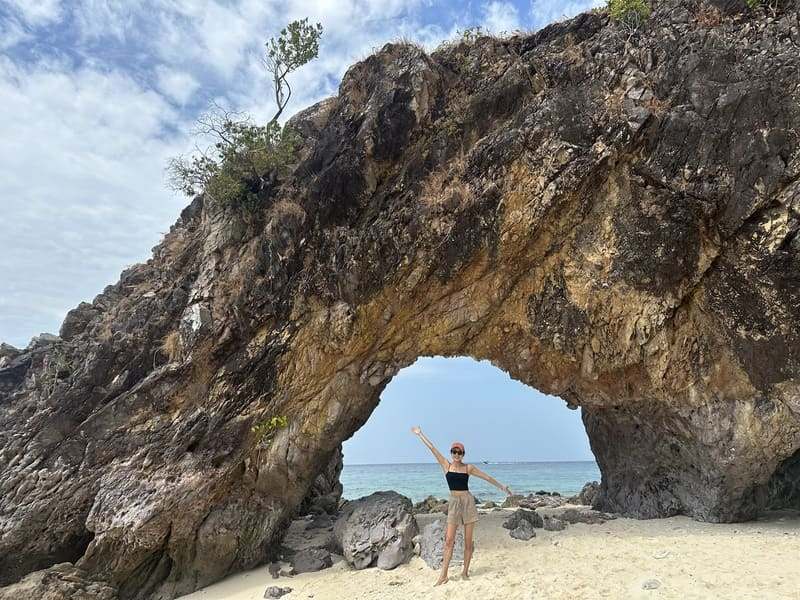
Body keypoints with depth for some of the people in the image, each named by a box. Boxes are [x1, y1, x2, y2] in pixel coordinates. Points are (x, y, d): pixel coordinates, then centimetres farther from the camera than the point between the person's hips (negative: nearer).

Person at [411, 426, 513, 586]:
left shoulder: (468, 468, 1)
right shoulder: (446, 465, 1)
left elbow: (487, 477, 8)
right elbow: (432, 448, 1)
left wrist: (501, 486, 10)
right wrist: (420, 434, 2)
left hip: (467, 501, 0)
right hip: (454, 502, 0)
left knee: (468, 540, 4)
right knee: (449, 540, -6)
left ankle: (465, 571, 17)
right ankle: (443, 575, -1)